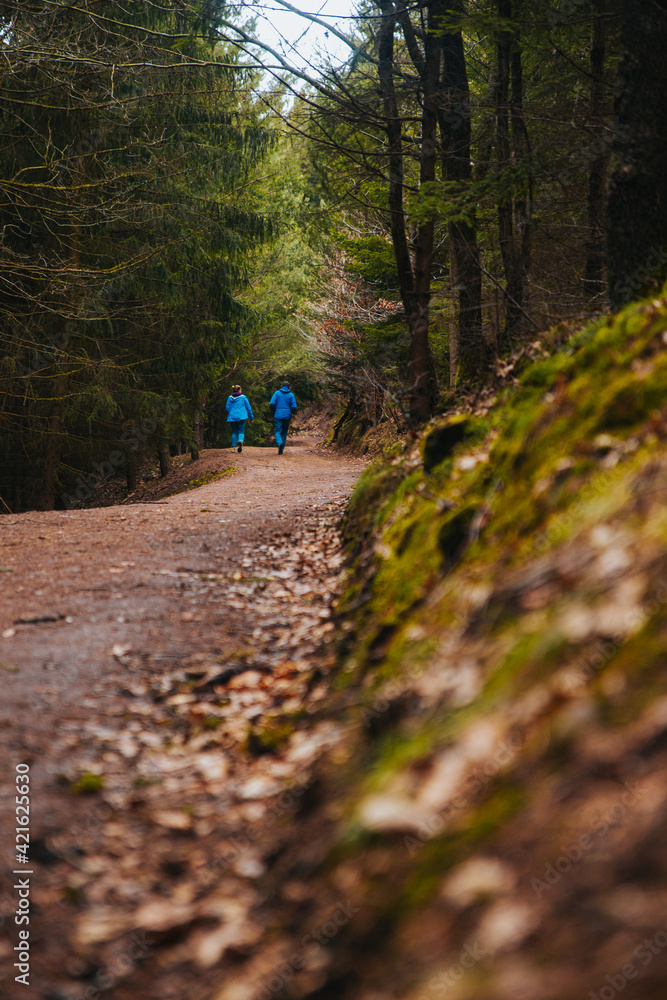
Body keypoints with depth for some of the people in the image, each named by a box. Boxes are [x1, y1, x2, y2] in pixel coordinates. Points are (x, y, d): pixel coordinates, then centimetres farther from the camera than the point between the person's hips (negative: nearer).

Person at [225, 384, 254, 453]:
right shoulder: (243, 397, 2)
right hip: (241, 417, -2)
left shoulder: (230, 398, 7)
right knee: (241, 431, 1)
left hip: (232, 417, 2)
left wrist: (228, 418, 19)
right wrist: (251, 417, 9)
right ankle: (241, 441, -31)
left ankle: (233, 447, 8)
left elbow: (228, 408, 7)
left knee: (234, 432, 12)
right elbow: (248, 408, 2)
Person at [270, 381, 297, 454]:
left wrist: (274, 410, 8)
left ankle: (280, 443, -29)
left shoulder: (277, 393, 0)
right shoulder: (291, 395, 1)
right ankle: (281, 450, 12)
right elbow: (294, 406, -5)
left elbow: (272, 403, -10)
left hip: (278, 415, -2)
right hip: (287, 416, 2)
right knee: (284, 432, 12)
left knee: (277, 432, 0)